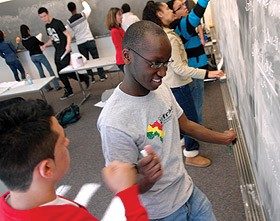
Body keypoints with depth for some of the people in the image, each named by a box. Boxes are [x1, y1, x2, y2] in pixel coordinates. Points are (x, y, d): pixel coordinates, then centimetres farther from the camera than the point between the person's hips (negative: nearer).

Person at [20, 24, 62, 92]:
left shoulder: (23, 41, -1)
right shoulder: (33, 38, -18)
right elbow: (41, 44, -3)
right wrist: (40, 42, 18)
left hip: (32, 57, 6)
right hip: (39, 55, -6)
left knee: (41, 72, 14)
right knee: (50, 70, 2)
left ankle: (47, 87, 17)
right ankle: (57, 86, 1)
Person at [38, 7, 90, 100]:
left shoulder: (57, 23, -9)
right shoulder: (47, 26, 15)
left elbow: (68, 35, -11)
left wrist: (68, 45, -29)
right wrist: (44, 45, 6)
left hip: (64, 51, -8)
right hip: (57, 52, 8)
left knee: (66, 71, -14)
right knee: (60, 73, 6)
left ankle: (84, 78, 6)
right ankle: (69, 91, 17)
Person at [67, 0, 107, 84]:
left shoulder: (69, 22, -6)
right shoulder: (83, 15, -7)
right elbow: (88, 9, 13)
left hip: (80, 44, 1)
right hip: (89, 41, -1)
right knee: (96, 58, 7)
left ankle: (91, 78, 15)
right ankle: (102, 76, 11)